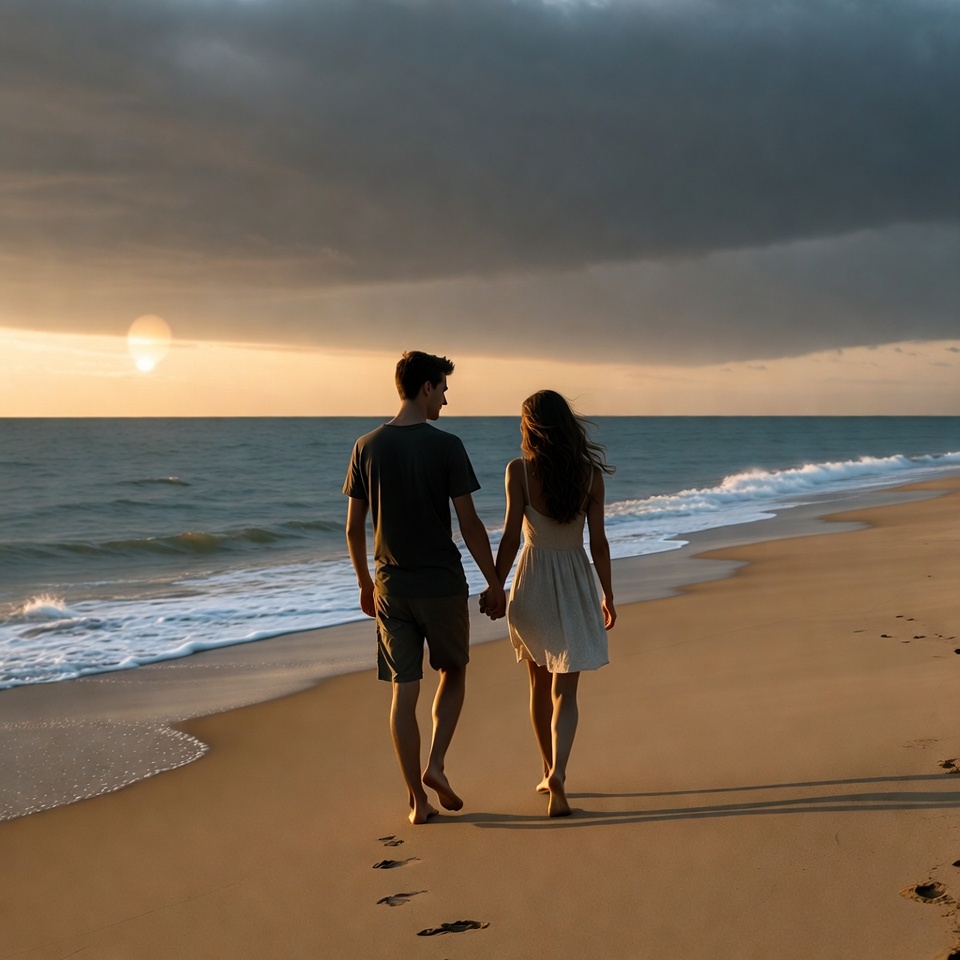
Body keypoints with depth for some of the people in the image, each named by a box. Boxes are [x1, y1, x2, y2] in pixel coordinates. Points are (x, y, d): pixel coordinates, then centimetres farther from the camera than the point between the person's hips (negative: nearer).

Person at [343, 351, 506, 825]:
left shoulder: (367, 447, 1)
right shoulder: (445, 446, -11)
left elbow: (354, 527, 5)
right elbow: (470, 524, -11)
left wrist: (365, 584, 17)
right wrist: (494, 583, -1)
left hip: (391, 586, 3)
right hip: (442, 585, -3)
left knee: (403, 692, 6)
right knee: (453, 672, 19)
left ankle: (418, 800, 10)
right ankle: (435, 764, 4)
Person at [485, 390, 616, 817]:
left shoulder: (519, 471, -9)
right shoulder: (589, 473, -4)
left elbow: (511, 535, -10)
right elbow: (598, 541, -2)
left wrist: (495, 586, -1)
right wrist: (608, 594, 8)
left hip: (532, 582, 0)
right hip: (575, 585, 0)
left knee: (540, 684, 18)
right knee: (565, 690, 3)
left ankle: (550, 773, 27)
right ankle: (557, 771, -18)